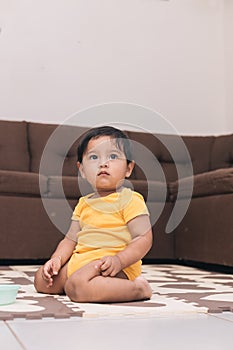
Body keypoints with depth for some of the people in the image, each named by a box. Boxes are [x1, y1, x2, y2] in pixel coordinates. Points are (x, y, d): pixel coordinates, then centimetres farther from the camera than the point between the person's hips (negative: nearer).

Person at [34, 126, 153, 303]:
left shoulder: (130, 200, -7)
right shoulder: (84, 203, 16)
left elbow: (144, 238, -15)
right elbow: (71, 239, 19)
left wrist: (119, 260, -28)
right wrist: (57, 259, 0)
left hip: (114, 266, -8)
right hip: (79, 262, 9)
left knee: (76, 286, -32)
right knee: (41, 280, 8)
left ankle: (138, 288, -16)